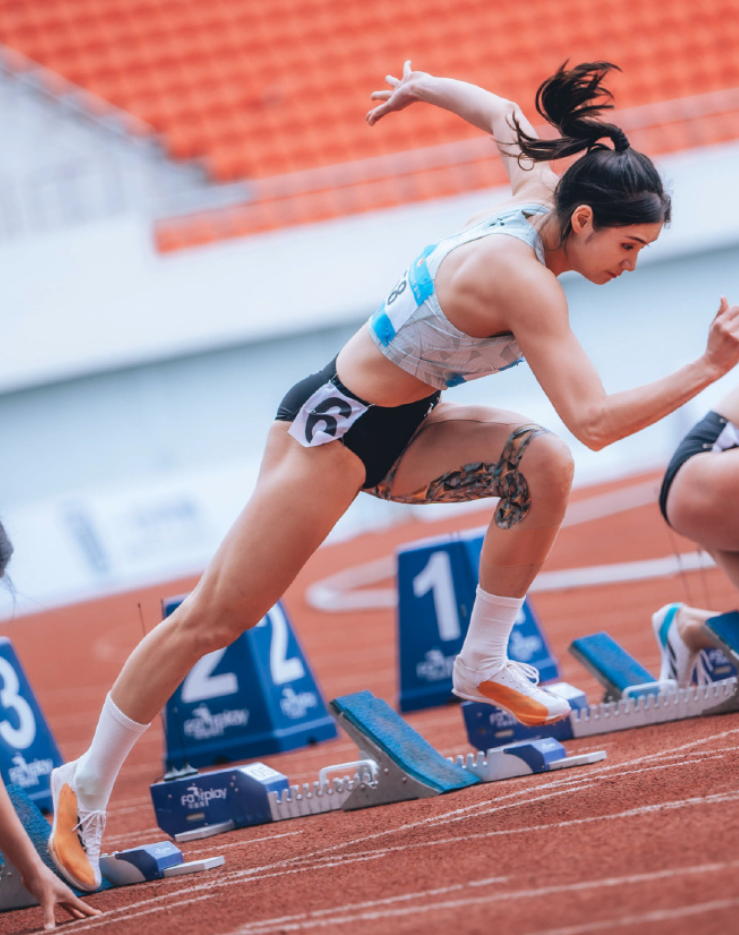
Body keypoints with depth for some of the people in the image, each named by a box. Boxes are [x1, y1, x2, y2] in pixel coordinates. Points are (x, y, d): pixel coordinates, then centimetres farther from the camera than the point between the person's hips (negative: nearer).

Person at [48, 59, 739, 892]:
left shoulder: (538, 190, -6)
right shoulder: (522, 279, -30)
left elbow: (505, 116, 17)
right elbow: (594, 422, -36)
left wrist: (427, 88, 36)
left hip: (397, 431, 9)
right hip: (334, 431, -9)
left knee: (542, 463, -15)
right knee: (216, 618, -1)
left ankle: (484, 665, -1)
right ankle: (86, 787, 11)